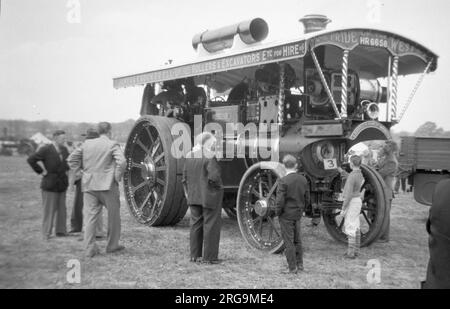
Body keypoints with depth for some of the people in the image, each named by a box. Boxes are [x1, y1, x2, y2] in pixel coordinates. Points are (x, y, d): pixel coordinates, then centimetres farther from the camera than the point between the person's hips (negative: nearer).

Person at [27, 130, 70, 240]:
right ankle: (46, 233, 7)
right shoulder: (45, 149, -10)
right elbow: (31, 159, -14)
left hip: (62, 184, 6)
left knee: (62, 209, 8)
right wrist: (41, 171, -13)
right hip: (50, 184, -6)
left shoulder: (64, 149, 9)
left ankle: (61, 231, 17)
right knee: (49, 210, -2)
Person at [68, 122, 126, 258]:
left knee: (90, 217, 5)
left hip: (88, 185, 4)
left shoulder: (87, 144, 9)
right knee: (113, 215, 12)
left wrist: (83, 170, 14)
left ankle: (90, 249, 2)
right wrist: (117, 177, -7)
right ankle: (112, 245, 20)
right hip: (107, 185, -4)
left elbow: (72, 159, 12)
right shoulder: (112, 145, -5)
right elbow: (121, 162, -19)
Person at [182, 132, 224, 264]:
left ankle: (195, 255, 21)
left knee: (196, 225, 15)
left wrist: (188, 194, 16)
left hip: (194, 197, 7)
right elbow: (214, 177, -26)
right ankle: (209, 257, 8)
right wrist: (218, 187, -7)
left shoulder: (189, 156, 6)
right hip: (210, 196, -7)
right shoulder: (209, 157, -16)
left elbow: (185, 178, 10)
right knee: (211, 225, 3)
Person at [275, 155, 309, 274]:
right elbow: (306, 197, 8)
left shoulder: (283, 181, -19)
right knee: (297, 240, 18)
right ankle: (299, 264, 26)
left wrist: (277, 212, -5)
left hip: (286, 215, -6)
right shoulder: (303, 179, 0)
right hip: (298, 214, 6)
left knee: (289, 242, 2)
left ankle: (292, 268, 8)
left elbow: (280, 200, -20)